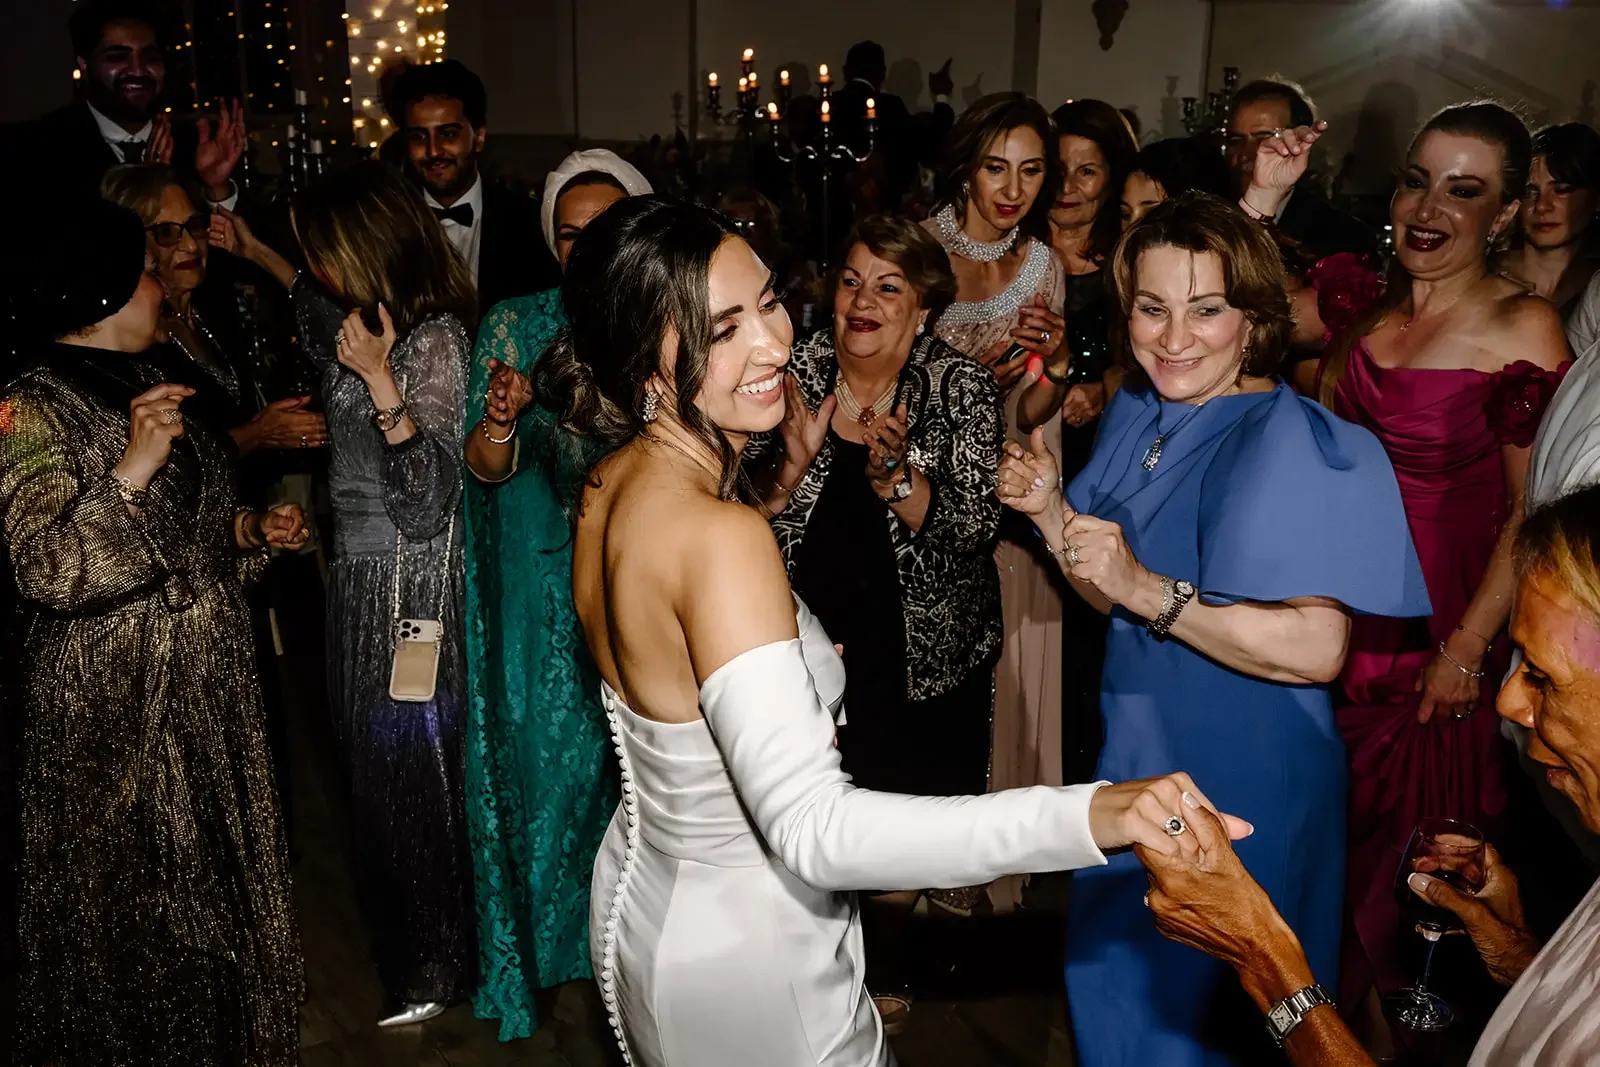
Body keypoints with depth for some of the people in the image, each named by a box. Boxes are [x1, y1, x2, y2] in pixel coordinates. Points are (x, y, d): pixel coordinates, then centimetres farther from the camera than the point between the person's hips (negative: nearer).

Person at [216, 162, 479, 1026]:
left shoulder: (435, 339, -17)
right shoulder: (372, 324, 7)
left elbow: (427, 502, -24)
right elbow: (319, 308, 35)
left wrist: (380, 381, -28)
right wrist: (255, 253, 39)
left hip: (410, 594, -8)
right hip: (361, 584, 8)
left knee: (408, 768, 4)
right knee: (376, 766, 16)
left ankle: (435, 964, 23)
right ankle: (408, 946, 34)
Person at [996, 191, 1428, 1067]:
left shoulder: (1289, 444, -22)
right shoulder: (1137, 413, 1)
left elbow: (1316, 650, -30)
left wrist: (1149, 589, -32)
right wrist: (1050, 512, -8)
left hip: (1241, 777, -7)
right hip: (1137, 749, 7)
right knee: (1111, 972, 26)